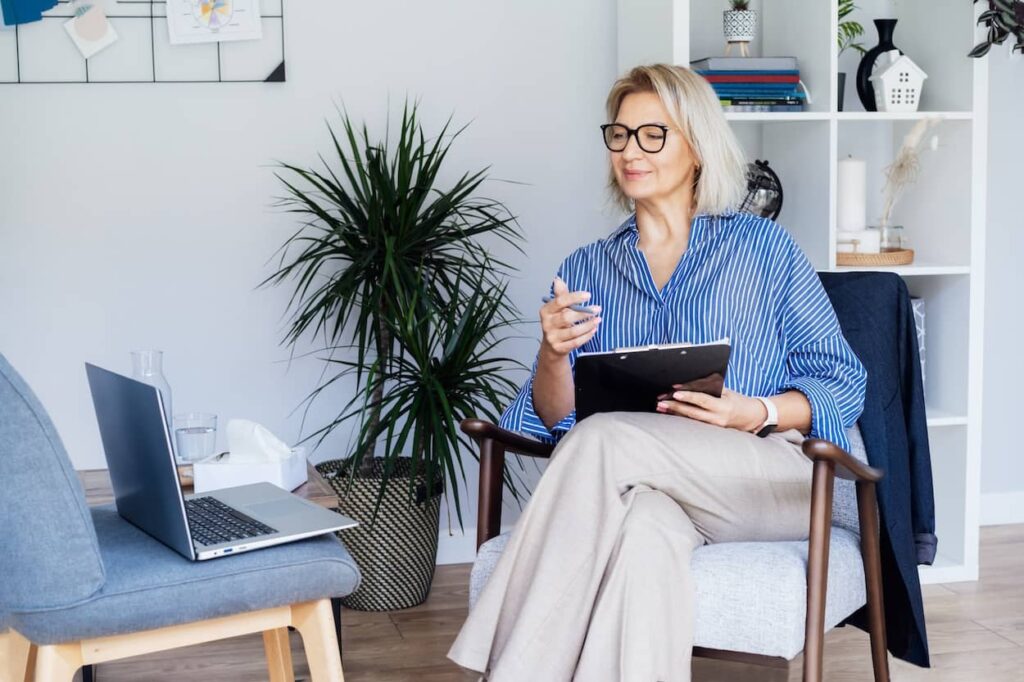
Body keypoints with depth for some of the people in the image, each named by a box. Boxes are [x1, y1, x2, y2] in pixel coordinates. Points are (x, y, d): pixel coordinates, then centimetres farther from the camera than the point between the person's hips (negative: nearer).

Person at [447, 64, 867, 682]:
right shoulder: (588, 268, 18)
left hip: (771, 482, -2)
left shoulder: (765, 248, 10)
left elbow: (844, 384, 7)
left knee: (606, 437, -30)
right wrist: (554, 356, -12)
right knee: (645, 528, -37)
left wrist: (757, 413, -12)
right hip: (642, 485, 2)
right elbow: (554, 418, 10)